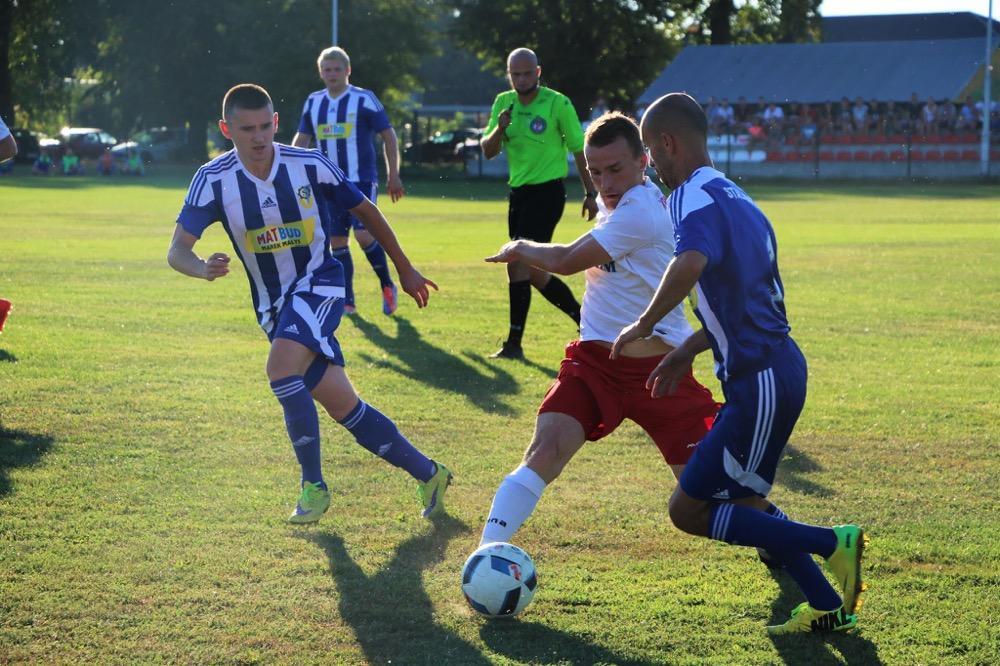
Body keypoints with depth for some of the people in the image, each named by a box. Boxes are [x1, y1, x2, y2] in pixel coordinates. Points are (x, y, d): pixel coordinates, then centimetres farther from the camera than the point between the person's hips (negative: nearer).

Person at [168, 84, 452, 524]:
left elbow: (365, 211, 4)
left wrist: (405, 270, 11)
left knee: (281, 369, -30)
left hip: (318, 283, -3)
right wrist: (204, 269, -36)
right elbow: (177, 251, -12)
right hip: (273, 305, 3)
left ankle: (314, 485, -15)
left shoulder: (309, 165, -12)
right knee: (342, 406, 1)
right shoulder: (213, 181, -10)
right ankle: (427, 474, 16)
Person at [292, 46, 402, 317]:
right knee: (336, 241, 3)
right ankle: (347, 301, 11)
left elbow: (388, 135, -2)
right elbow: (302, 139, 17)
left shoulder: (364, 99, -5)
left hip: (362, 181, -5)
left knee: (364, 234, -19)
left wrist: (393, 175, -6)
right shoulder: (313, 103, 9)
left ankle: (387, 285, 3)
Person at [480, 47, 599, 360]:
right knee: (533, 271, 11)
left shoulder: (558, 104, -8)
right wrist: (500, 129, -14)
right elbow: (488, 152, 6)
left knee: (518, 262, -15)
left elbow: (579, 149, -1)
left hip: (547, 191, -7)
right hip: (518, 191, 7)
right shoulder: (503, 102, 7)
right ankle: (582, 317, 28)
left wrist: (590, 193, 2)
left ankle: (514, 342, -12)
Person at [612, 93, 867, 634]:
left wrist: (645, 325, -23)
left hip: (760, 382, -10)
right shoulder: (734, 196, 16)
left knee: (688, 510, -2)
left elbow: (690, 264, -38)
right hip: (778, 367, 10)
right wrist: (685, 352, 26)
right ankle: (828, 608, 23)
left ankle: (833, 544, -4)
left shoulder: (694, 198, -15)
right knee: (741, 500, 21)